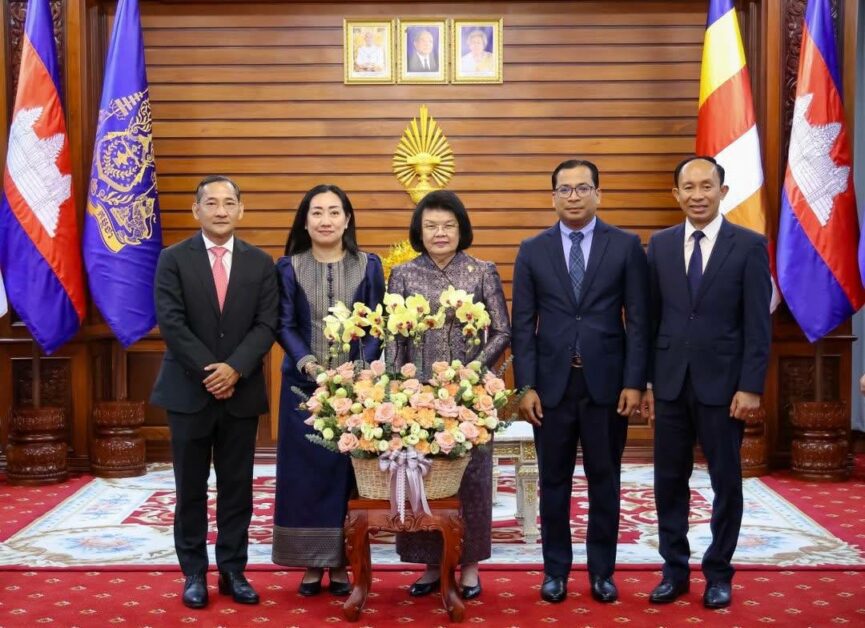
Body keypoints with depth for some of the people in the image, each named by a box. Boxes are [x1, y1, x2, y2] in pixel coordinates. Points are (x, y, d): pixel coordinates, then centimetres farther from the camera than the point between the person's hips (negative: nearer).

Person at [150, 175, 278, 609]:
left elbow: (266, 325, -1)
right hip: (189, 390, -1)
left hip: (242, 391, 2)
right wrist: (210, 372, -15)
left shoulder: (261, 262, 6)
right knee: (191, 488, 7)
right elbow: (171, 324, -9)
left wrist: (234, 369, -15)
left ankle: (233, 570, 18)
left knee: (237, 487, 7)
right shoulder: (174, 259, -1)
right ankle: (194, 573, 18)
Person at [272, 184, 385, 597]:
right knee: (305, 470, 2)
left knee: (348, 469, 3)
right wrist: (306, 361, -18)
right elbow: (284, 325, 0)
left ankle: (341, 563, 13)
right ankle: (311, 563, 13)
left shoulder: (368, 265, 5)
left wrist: (358, 367, -15)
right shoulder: (289, 267, 5)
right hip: (304, 385, 0)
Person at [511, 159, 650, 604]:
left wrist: (635, 382, -7)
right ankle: (556, 570, 22)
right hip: (552, 384, 1)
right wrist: (526, 386, -4)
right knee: (554, 483, 9)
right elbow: (523, 325, 2)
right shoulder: (532, 250, 5)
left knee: (604, 482, 9)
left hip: (606, 383, -1)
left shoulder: (626, 246, 2)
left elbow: (638, 320, 0)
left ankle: (601, 571, 22)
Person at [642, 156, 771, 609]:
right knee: (669, 481, 8)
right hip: (670, 382, 3)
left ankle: (718, 573, 22)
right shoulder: (660, 245, 6)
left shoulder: (750, 246, -3)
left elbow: (758, 324, -5)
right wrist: (645, 380, 4)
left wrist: (751, 387, -11)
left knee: (726, 483, 7)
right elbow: (651, 317, 7)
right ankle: (675, 570, 21)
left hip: (722, 383, -3)